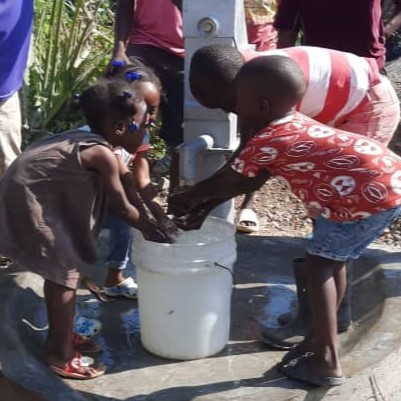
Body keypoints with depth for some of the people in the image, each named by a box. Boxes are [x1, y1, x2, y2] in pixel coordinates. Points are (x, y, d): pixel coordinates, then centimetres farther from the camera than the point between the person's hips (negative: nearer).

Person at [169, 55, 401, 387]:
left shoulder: (264, 142, -15)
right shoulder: (289, 123, 13)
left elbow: (220, 184, 0)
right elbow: (251, 179, 19)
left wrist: (181, 200, 16)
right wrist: (203, 206, 17)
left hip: (374, 193, -10)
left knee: (318, 263, -1)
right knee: (331, 259, 19)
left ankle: (327, 362, 1)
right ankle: (320, 339, 31)